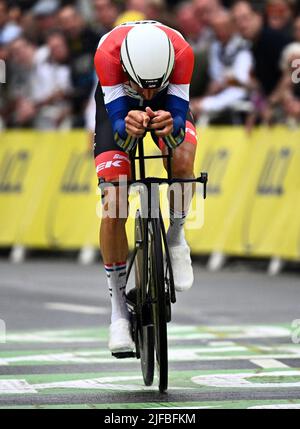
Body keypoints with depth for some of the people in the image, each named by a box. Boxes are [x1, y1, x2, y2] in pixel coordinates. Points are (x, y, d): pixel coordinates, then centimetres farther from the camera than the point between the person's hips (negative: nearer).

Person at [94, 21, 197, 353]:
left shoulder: (181, 52, -37)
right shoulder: (107, 54, -39)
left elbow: (180, 117, -36)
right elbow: (117, 127, -38)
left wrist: (171, 125, -59)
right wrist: (128, 127, -61)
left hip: (169, 101, 1)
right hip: (118, 102, -1)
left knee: (183, 162, -31)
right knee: (114, 208, -14)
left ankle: (176, 237, -1)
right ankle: (118, 308, -2)